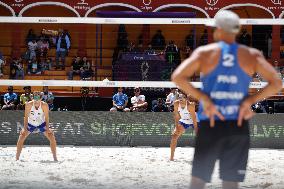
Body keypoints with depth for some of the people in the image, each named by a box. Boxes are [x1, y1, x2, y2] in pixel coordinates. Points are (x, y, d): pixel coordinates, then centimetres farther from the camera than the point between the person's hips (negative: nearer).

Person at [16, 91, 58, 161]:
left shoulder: (44, 105, -20)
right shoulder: (28, 105, -20)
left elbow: (46, 117, -15)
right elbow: (26, 117, -16)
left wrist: (47, 129, -21)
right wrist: (25, 128, -22)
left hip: (41, 124, 0)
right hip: (30, 124, 0)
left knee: (52, 138, -13)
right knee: (21, 137, -17)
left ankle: (55, 158, -2)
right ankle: (17, 158, -8)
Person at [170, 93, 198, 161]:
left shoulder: (190, 105, -33)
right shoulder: (176, 104, -21)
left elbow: (194, 118, -29)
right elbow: (176, 116, -12)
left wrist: (196, 130, -29)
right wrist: (177, 127, -17)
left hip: (193, 121, -4)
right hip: (183, 121, 4)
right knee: (174, 136, -9)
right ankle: (171, 156, 0)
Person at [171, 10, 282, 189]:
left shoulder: (205, 52, -1)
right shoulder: (252, 55, 3)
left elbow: (177, 77, -12)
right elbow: (276, 83, -4)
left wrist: (203, 98, -8)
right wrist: (250, 101, -2)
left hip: (210, 125, -1)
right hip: (238, 126, 1)